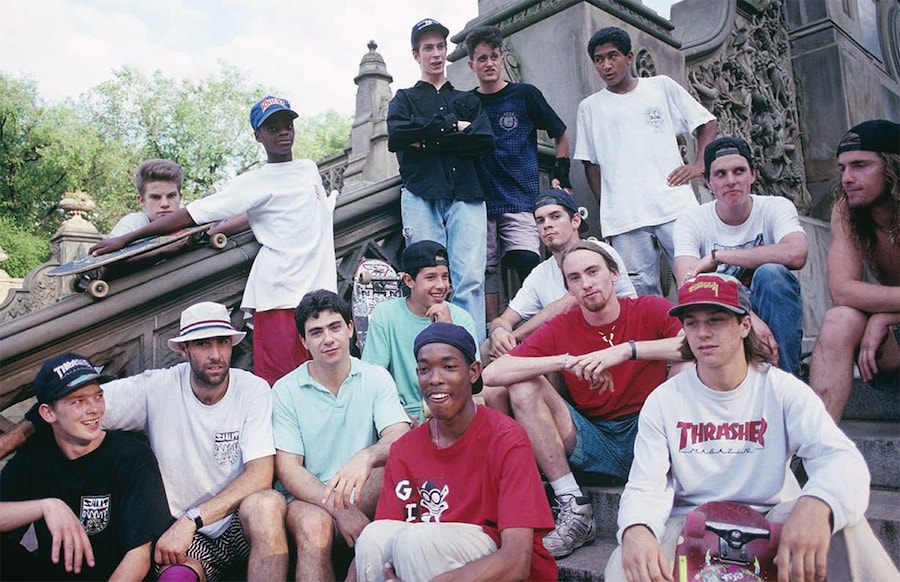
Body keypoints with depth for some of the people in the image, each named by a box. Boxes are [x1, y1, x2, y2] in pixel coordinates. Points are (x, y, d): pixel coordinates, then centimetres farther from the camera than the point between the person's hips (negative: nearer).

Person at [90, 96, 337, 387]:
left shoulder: (310, 169, 18)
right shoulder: (253, 183, 2)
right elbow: (190, 214, 2)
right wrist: (125, 239, 2)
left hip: (319, 289, 5)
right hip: (279, 294, -4)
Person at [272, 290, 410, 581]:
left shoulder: (376, 378, 2)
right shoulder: (285, 390, 1)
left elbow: (400, 440, -13)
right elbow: (287, 468, -7)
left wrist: (366, 457, -37)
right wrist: (339, 509, -23)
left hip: (367, 496, 2)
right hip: (310, 497, -1)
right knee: (314, 525, -36)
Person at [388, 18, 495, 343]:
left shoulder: (468, 100, 26)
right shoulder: (405, 99, 22)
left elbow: (486, 141, 5)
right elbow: (396, 137, -2)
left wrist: (428, 141, -2)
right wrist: (453, 127, -2)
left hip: (466, 195, 1)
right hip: (421, 196, -1)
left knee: (470, 279, -11)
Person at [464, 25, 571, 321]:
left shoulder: (525, 94, 7)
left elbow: (561, 135, 16)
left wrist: (560, 174, 6)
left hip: (521, 200, -2)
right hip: (480, 204, 3)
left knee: (528, 264, -18)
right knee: (485, 271, 1)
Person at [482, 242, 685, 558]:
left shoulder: (649, 309, -4)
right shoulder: (561, 328, -1)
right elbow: (492, 374, -13)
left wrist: (626, 350, -30)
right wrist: (568, 361, -23)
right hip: (595, 443, 2)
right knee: (523, 387, -16)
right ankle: (575, 510, -17)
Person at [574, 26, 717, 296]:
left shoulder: (662, 86, 12)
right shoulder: (590, 107, 12)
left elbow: (707, 123, 15)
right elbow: (591, 163, 14)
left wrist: (698, 164, 0)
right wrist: (605, 208, 5)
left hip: (675, 207, 0)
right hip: (624, 219, 1)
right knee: (641, 292, 0)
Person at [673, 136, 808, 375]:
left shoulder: (775, 207, -5)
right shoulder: (690, 222, -6)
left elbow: (796, 254, -28)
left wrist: (718, 255, -25)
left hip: (773, 317, 1)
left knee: (771, 273, -29)